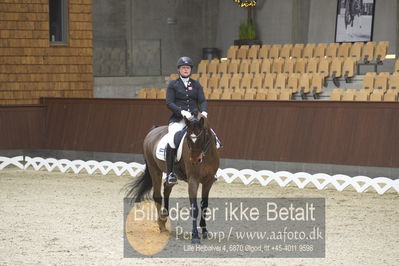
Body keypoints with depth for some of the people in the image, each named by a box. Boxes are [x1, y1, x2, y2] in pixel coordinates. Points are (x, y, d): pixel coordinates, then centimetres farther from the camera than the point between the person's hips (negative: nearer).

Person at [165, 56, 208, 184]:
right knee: (171, 141, -28)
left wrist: (204, 111, -15)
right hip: (178, 120, -3)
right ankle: (170, 173, -19)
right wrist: (182, 111, -20)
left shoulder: (196, 85, 14)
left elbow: (202, 100, 7)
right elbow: (169, 103, -4)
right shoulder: (173, 85, 5)